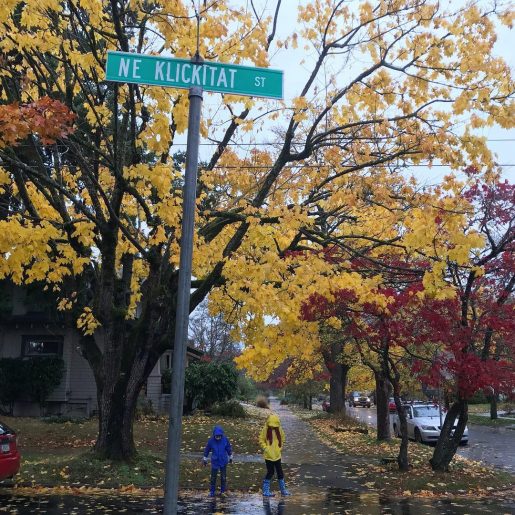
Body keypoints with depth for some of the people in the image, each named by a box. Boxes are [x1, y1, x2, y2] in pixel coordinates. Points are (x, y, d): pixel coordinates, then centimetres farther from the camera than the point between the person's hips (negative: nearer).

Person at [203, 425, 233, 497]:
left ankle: (223, 490, 27)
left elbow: (229, 449, 2)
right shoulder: (211, 441, -16)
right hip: (214, 461, 0)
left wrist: (230, 457, 11)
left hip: (223, 461, 0)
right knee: (213, 477, 7)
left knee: (223, 477, 11)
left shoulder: (225, 439, -14)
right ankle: (212, 491, 22)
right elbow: (207, 450, -1)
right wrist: (205, 459, 7)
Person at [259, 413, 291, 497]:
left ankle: (283, 489, 23)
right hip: (268, 455, -4)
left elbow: (282, 438, 14)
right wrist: (266, 448, -14)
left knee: (280, 472, 10)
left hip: (277, 455, 4)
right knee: (270, 472, -1)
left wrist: (280, 447, 5)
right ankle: (266, 491, 10)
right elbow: (261, 440, -5)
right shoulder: (265, 430, -12)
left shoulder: (279, 429, -1)